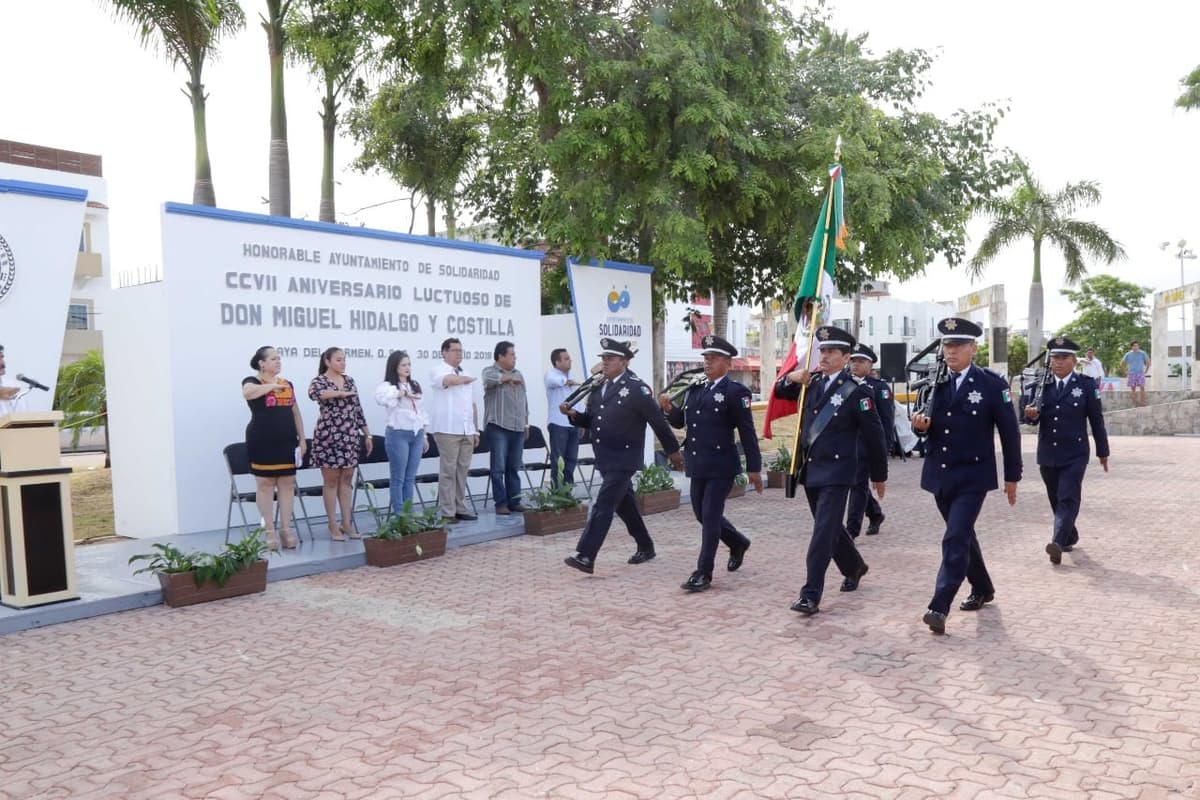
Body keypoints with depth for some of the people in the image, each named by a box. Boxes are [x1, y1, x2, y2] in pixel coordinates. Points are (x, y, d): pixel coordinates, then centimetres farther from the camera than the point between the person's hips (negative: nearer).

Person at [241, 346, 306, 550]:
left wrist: (302, 438, 12)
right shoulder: (252, 381, -3)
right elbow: (248, 392, -28)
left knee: (287, 483, 5)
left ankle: (286, 529, 12)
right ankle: (269, 532, 6)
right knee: (265, 484, 0)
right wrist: (272, 386, -18)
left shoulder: (287, 384, 13)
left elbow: (295, 412, 17)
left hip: (286, 442, 5)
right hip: (263, 442, -5)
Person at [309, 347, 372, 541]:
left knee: (347, 479, 8)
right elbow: (314, 394, -30)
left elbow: (357, 409, 14)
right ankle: (333, 525, 9)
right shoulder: (319, 381, -5)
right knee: (331, 480, 2)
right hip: (328, 436, -5)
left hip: (350, 436, 5)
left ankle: (347, 523, 15)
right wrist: (341, 393, -28)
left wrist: (367, 434, 13)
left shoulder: (349, 380, 11)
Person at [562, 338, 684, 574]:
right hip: (605, 459, 8)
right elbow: (590, 421, 14)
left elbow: (658, 421, -8)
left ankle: (585, 557, -13)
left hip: (623, 459, -7)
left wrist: (673, 451, -3)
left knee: (603, 506, -13)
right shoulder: (597, 389, 9)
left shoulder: (636, 389, -12)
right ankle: (645, 547, 35)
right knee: (624, 505, 18)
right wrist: (574, 414, -7)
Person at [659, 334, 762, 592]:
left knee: (710, 517, -5)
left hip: (721, 466, -7)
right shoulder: (695, 390, 11)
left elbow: (747, 432, -10)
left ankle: (704, 573, 3)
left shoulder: (735, 391, -9)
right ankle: (738, 543, 40)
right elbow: (680, 421, 14)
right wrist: (669, 409, -8)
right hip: (698, 465, 7)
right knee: (702, 514, 16)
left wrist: (754, 468, -10)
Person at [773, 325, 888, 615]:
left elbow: (874, 436, -5)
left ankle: (811, 595, -9)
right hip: (810, 469, 7)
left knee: (824, 532, -10)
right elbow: (780, 393, 19)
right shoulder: (812, 383, 6)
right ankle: (854, 566, 43)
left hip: (835, 472, -7)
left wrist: (879, 475, 2)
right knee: (829, 528, 20)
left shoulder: (856, 392, -11)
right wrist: (790, 377, -5)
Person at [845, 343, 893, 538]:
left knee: (858, 485, -7)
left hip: (867, 444, -6)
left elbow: (887, 419, -6)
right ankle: (875, 515, 38)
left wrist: (885, 448, -12)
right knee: (856, 483, 15)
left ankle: (852, 529, -4)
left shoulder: (879, 387, -3)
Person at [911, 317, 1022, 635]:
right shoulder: (934, 382, 4)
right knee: (963, 536, 19)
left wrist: (1012, 477, 0)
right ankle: (982, 588, 39)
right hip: (940, 475, 5)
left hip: (972, 477, -5)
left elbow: (1009, 432, -3)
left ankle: (939, 607, -12)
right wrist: (921, 425, -13)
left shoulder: (992, 384, -8)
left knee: (955, 539, -13)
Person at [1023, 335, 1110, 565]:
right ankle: (1070, 537, 32)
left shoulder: (1086, 385, -3)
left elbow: (1097, 420, 2)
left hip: (1075, 454, -3)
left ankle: (1058, 542, -20)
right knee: (1056, 500, 14)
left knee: (1068, 498, -12)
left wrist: (1102, 451, 5)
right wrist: (1031, 415, -22)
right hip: (1047, 453, 4)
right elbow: (1033, 418, 3)